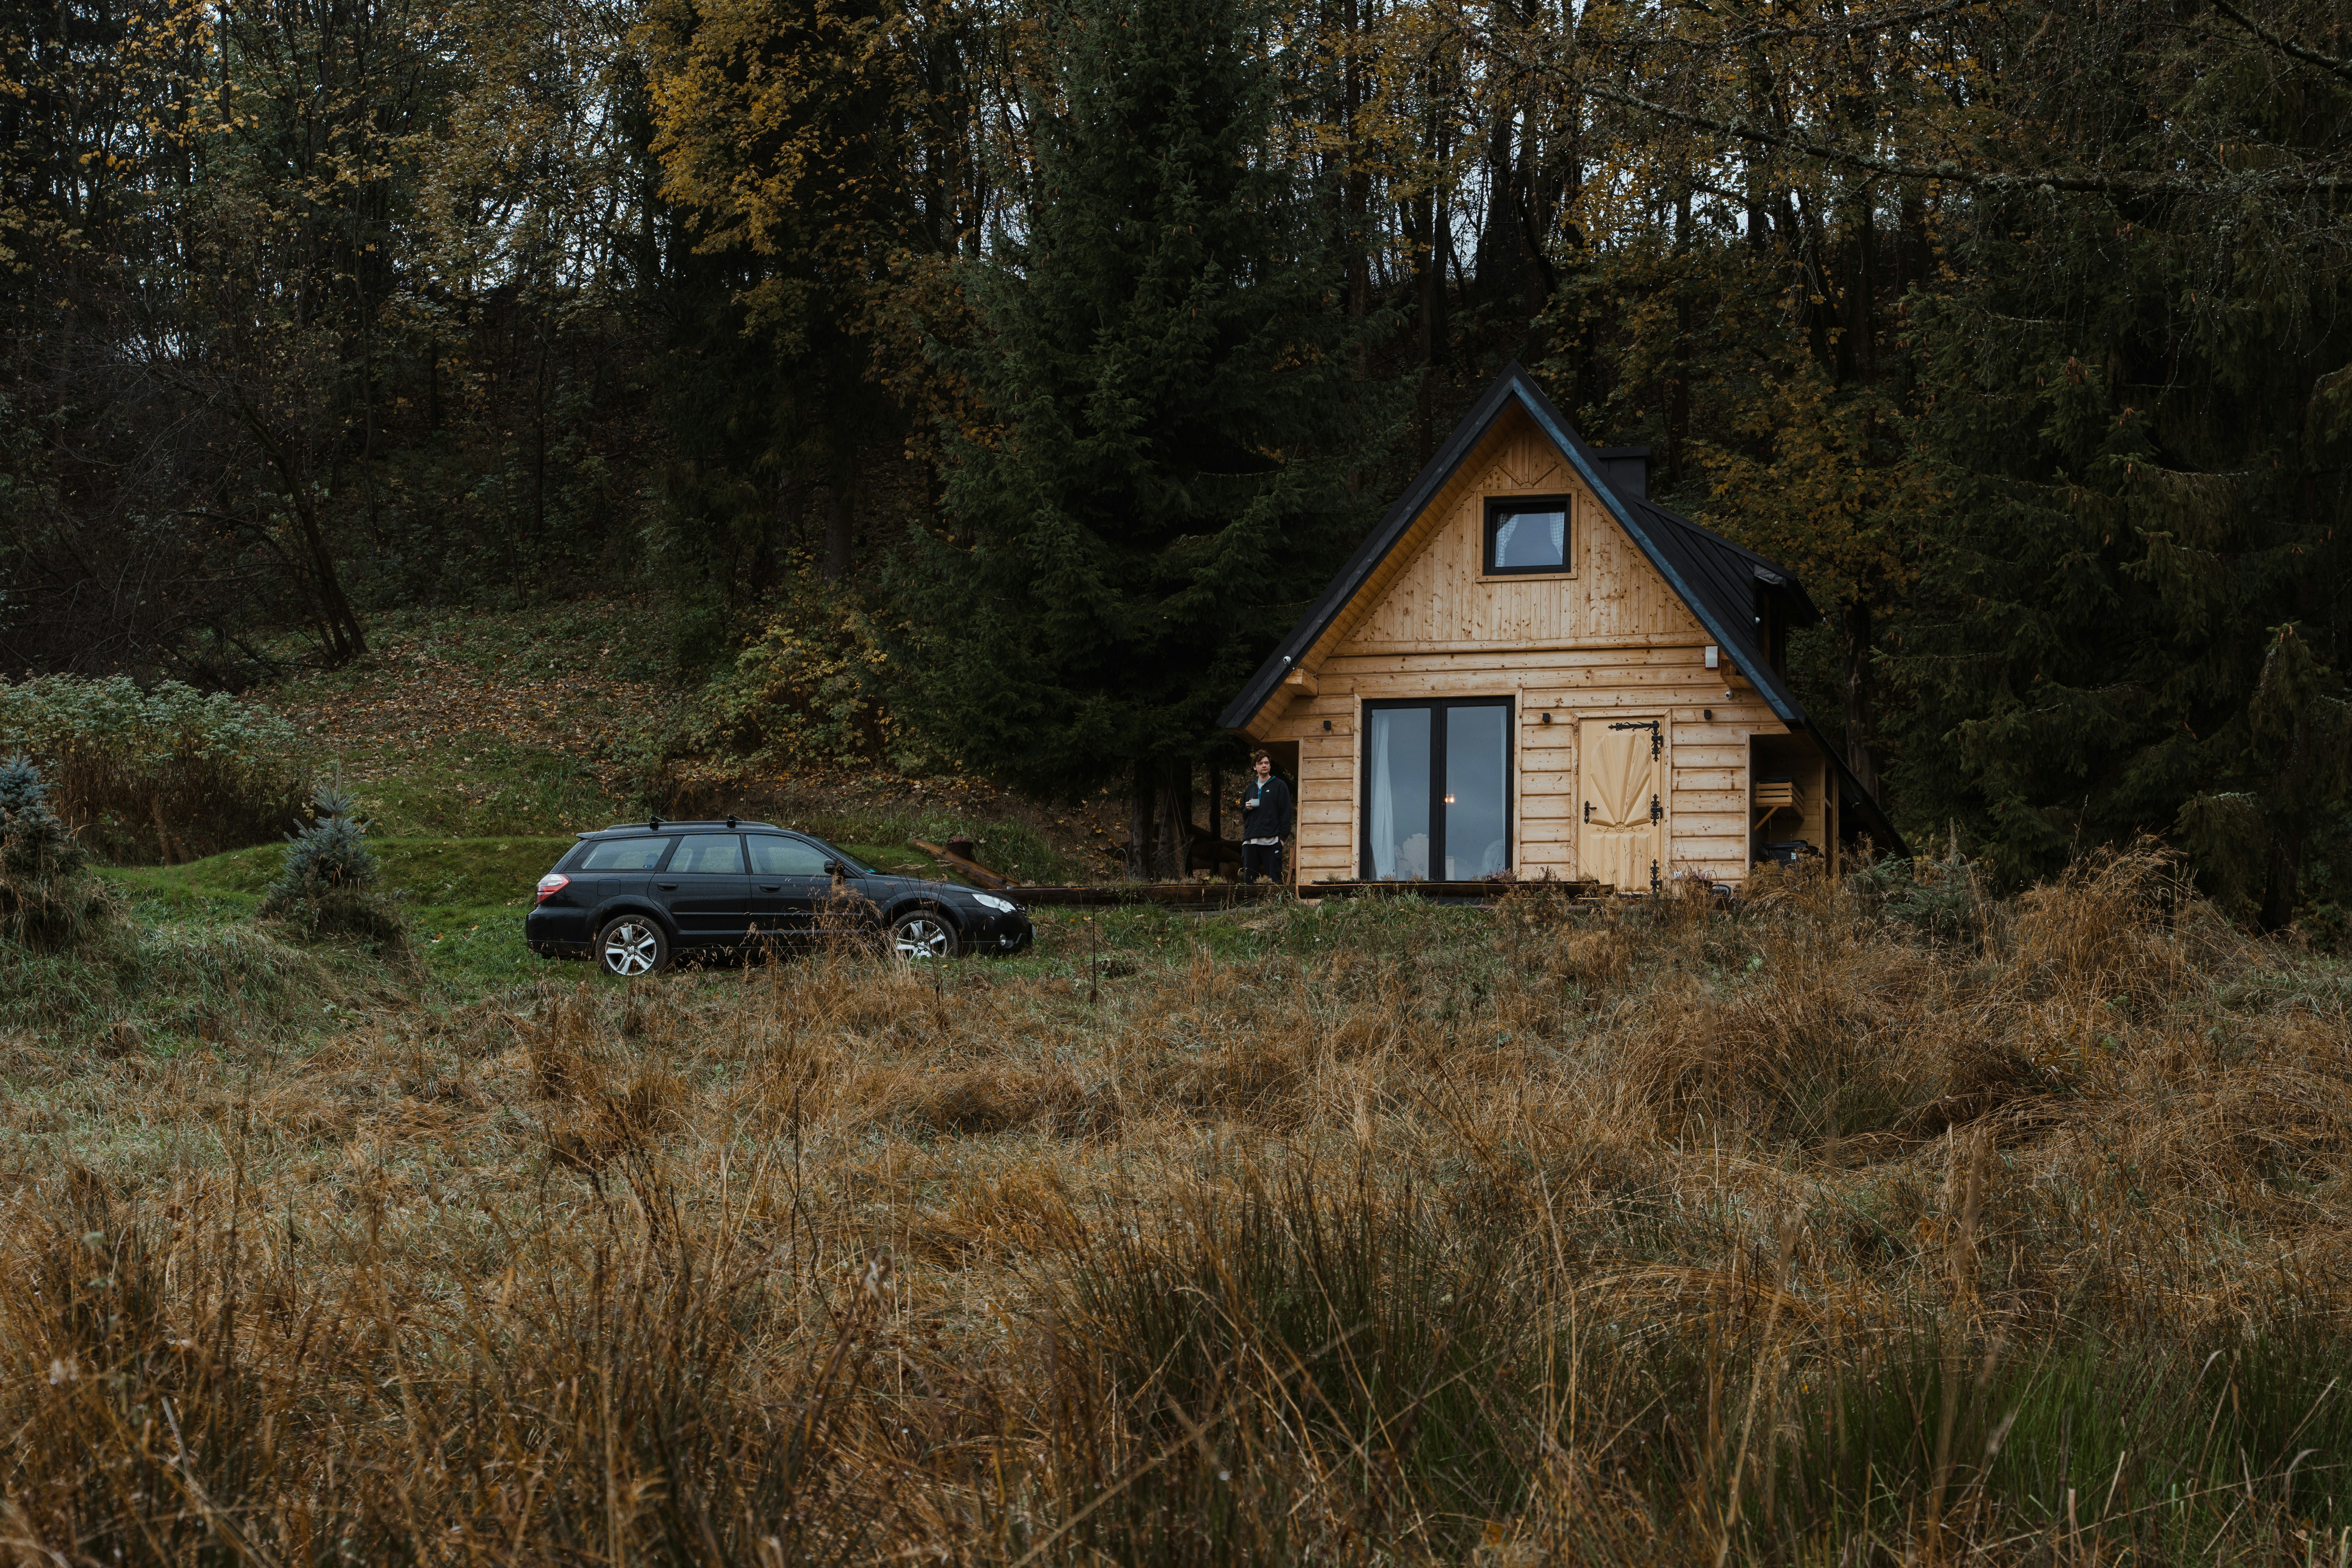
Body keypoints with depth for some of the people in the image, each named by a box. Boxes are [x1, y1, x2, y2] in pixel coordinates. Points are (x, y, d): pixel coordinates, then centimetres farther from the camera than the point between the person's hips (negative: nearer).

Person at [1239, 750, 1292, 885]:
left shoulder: (1279, 786, 4)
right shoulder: (1251, 788, 21)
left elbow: (1286, 813, -2)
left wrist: (1282, 837, -10)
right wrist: (1247, 809, 2)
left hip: (1271, 842, -5)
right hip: (1250, 841, 5)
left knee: (1274, 878, -8)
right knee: (1249, 879, 2)